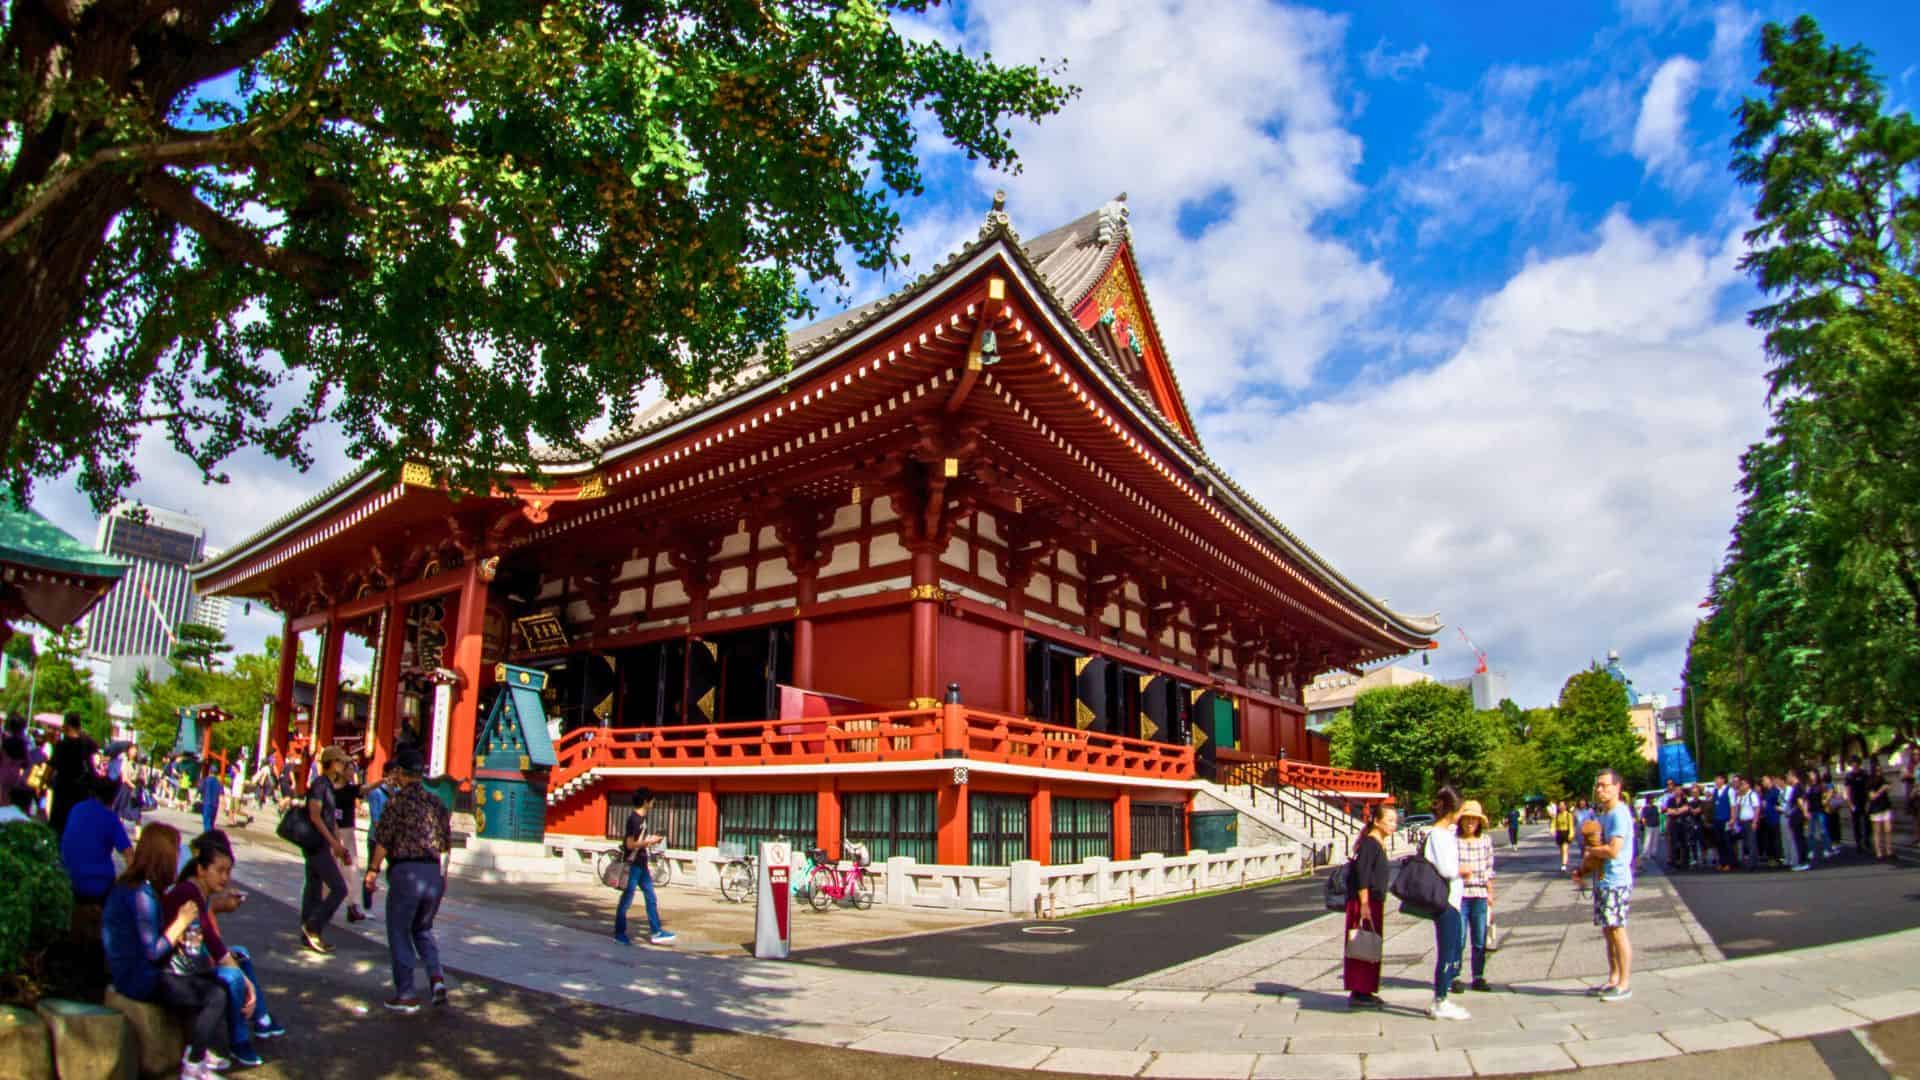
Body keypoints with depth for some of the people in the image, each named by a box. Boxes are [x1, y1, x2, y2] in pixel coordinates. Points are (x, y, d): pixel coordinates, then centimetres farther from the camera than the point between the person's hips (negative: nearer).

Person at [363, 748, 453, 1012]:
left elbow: (382, 841, -8)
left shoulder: (397, 801, -6)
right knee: (423, 929, 22)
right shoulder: (436, 802, 10)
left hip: (405, 871, -5)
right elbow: (446, 842, 13)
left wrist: (372, 871, 2)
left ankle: (405, 995, 11)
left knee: (399, 933, 9)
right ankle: (436, 977, 2)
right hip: (434, 872, 5)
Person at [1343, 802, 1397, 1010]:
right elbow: (1361, 875, -21)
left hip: (1374, 903, 10)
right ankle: (1358, 993, -3)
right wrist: (1364, 904, -24)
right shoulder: (1368, 843, -14)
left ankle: (1365, 992, 21)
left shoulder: (1379, 845, 16)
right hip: (1364, 902, -10)